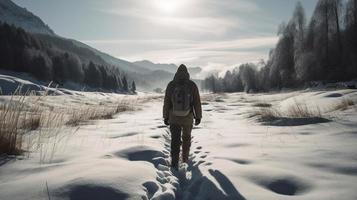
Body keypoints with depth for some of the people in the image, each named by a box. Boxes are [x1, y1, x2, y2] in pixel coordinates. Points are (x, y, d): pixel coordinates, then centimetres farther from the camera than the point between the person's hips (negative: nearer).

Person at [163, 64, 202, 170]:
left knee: (175, 140, 9)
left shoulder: (171, 85, -9)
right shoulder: (192, 86, -11)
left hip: (174, 118, 0)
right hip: (188, 118, 0)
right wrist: (198, 117, 5)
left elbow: (166, 103, -4)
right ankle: (185, 157, 36)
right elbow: (197, 103, -6)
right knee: (186, 137, 22)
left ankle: (174, 162, 0)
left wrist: (165, 117, 7)